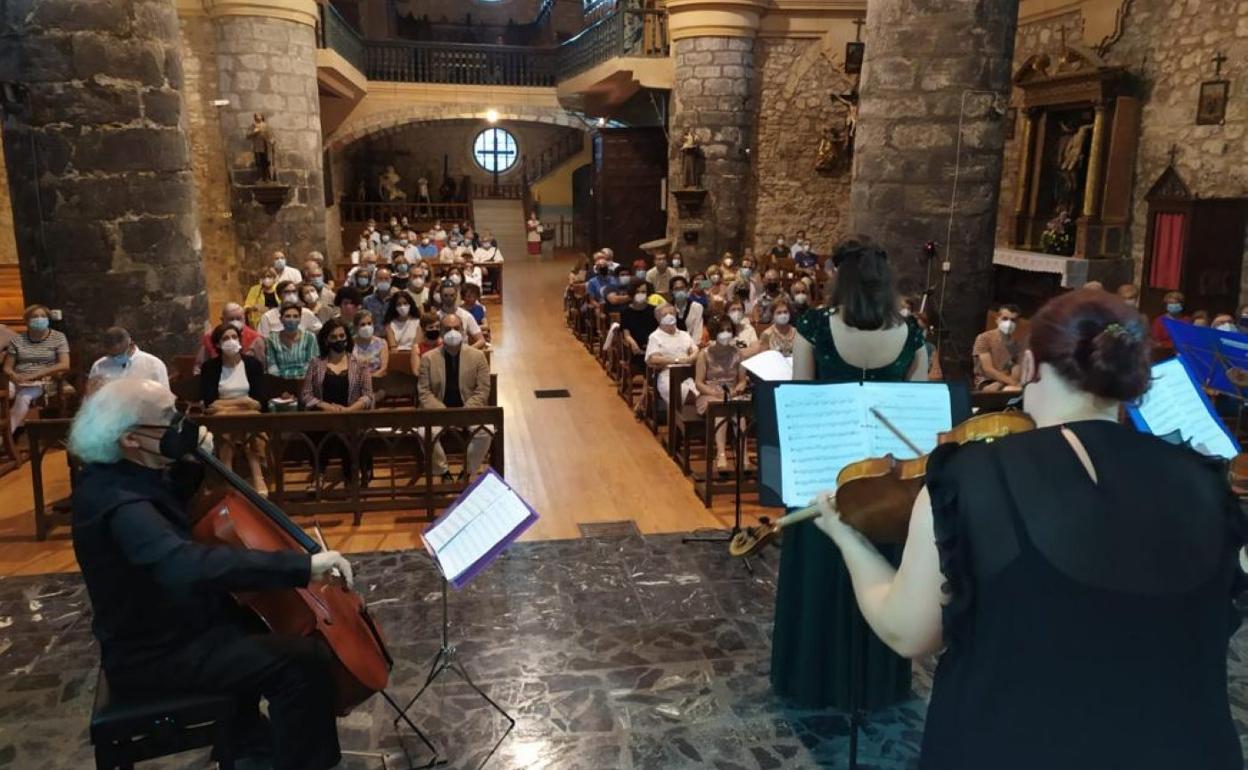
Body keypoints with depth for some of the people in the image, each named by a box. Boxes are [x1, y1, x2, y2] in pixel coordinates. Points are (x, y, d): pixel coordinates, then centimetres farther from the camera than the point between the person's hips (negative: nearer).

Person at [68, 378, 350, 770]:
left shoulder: (118, 473, -1)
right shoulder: (117, 501, -32)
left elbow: (177, 492, 21)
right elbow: (188, 566, -50)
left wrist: (197, 460, 0)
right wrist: (303, 564, -51)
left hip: (160, 626, 10)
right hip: (156, 653, -10)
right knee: (305, 659, -19)